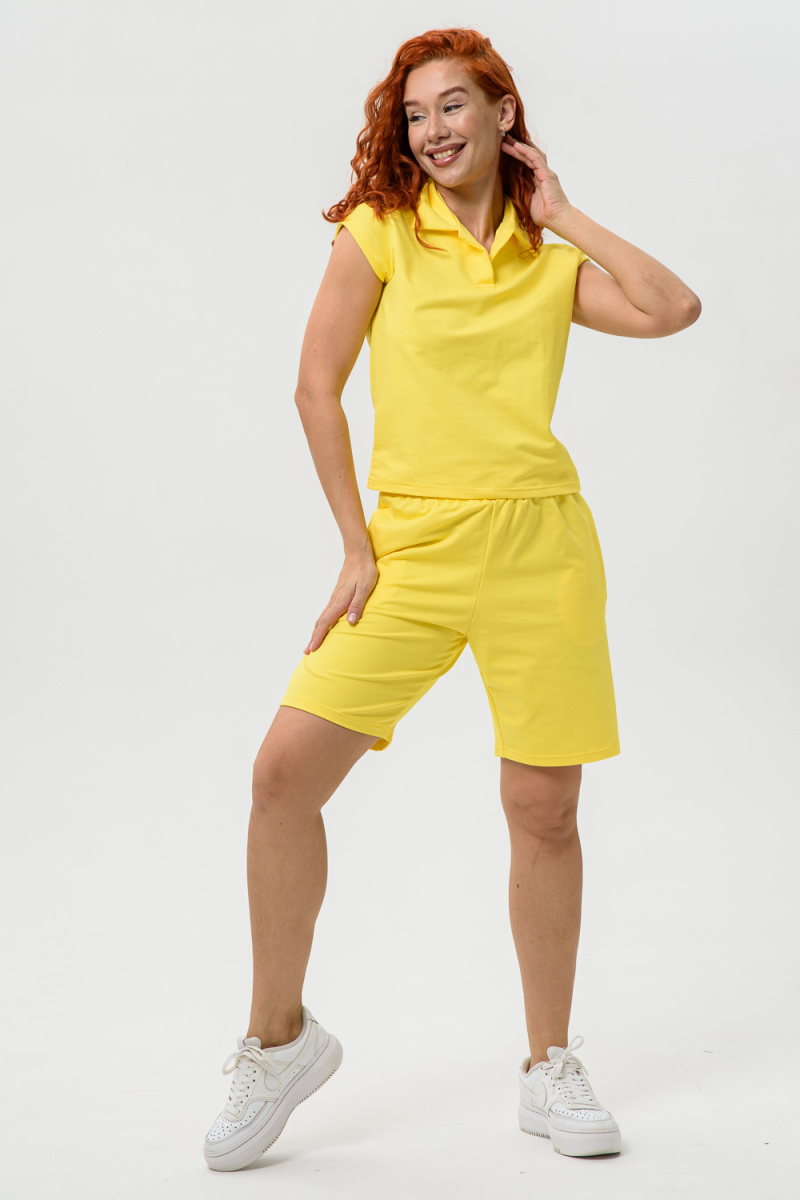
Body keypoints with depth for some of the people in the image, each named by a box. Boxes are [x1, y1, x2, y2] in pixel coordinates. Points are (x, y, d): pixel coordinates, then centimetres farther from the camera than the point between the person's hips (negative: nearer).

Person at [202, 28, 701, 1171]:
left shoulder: (555, 265, 11)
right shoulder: (379, 230, 5)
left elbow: (674, 310, -6)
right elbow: (317, 388, 3)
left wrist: (564, 213, 3)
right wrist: (355, 545, -1)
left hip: (540, 540, 1)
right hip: (412, 545, -1)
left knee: (543, 809, 3)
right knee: (286, 768, -13)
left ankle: (549, 1067, 22)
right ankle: (281, 1035, 8)